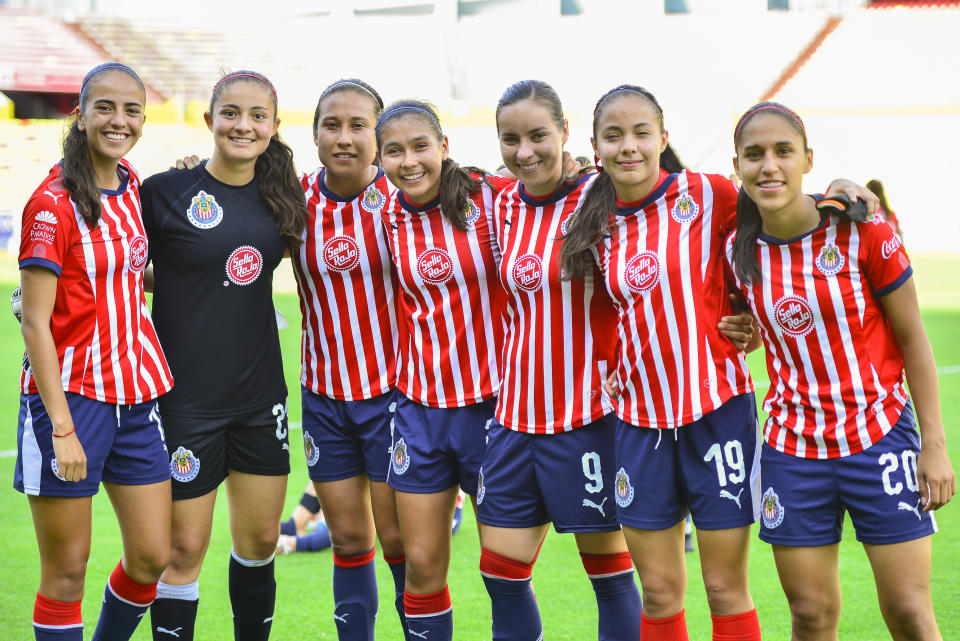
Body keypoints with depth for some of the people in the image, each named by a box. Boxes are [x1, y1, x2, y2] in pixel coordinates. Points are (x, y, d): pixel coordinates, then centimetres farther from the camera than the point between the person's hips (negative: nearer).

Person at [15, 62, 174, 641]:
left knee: (153, 558, 8)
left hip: (136, 396, 7)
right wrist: (62, 428, -19)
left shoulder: (132, 187, 8)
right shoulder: (53, 205, -13)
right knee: (68, 570, 2)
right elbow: (35, 322, -15)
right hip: (71, 395, -6)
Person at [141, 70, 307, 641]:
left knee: (261, 538, 13)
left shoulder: (280, 196, 4)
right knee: (185, 549, 1)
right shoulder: (167, 192, -9)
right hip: (186, 396, -4)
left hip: (260, 394, 5)